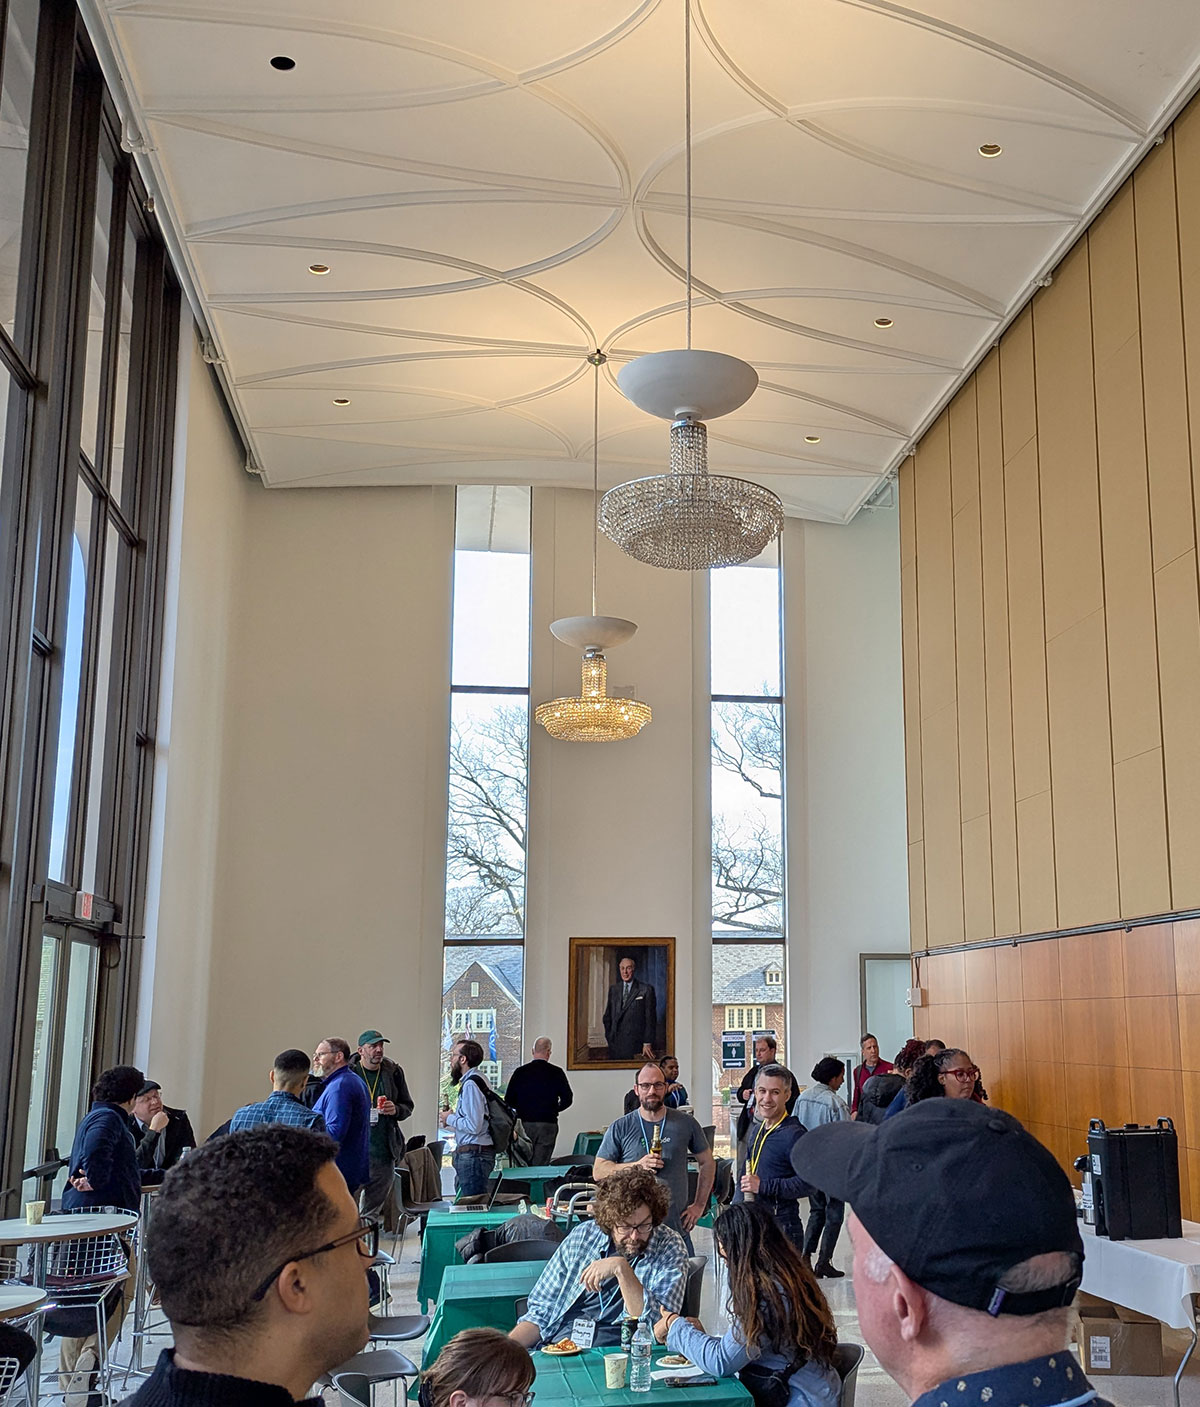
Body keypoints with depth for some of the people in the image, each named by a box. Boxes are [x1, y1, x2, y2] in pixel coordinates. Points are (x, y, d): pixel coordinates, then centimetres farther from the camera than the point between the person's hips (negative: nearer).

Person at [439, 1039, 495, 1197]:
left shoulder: (471, 1084, -15)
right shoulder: (478, 1080, 16)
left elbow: (473, 1126, -21)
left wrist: (450, 1119, -7)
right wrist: (451, 1124, 17)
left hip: (473, 1154, -10)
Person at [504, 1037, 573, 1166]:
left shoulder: (520, 1072, 0)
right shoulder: (557, 1072, -4)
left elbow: (509, 1100, 3)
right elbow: (567, 1099, 0)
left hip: (524, 1124, 2)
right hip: (548, 1124, -2)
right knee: (541, 1165, 0)